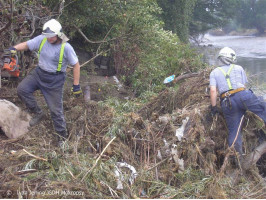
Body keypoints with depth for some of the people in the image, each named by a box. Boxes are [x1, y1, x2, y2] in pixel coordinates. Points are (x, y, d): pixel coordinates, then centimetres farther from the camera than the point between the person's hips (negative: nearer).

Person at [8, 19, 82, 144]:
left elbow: (76, 65, -12)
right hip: (39, 73, 4)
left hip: (55, 80, -4)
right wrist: (14, 48, -25)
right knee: (22, 89, -15)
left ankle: (62, 136, 18)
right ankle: (37, 113, 5)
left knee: (56, 110, 1)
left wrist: (76, 85, -12)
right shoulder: (42, 39, -10)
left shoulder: (66, 48, -20)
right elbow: (26, 45, -3)